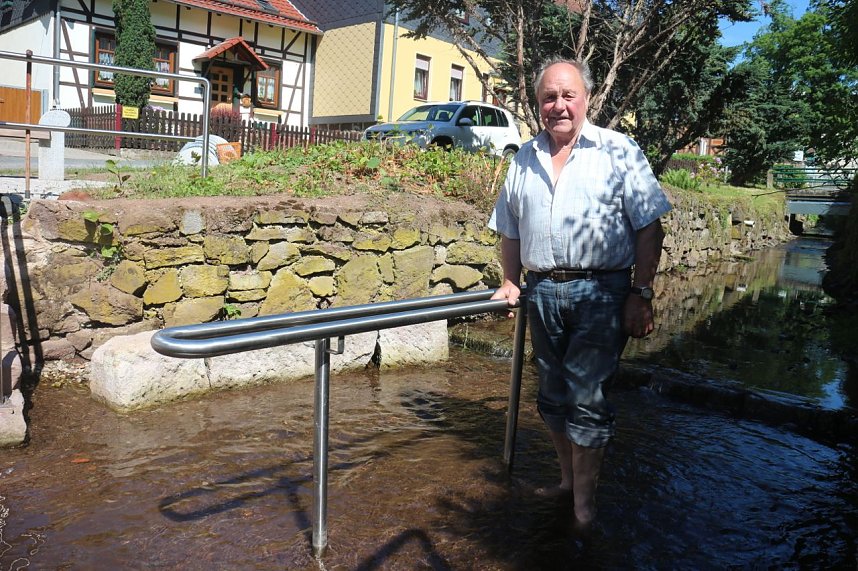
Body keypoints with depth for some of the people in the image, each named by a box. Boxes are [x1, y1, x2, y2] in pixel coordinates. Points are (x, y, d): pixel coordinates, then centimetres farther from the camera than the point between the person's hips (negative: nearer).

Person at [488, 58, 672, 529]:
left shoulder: (618, 151, 0)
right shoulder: (524, 158, 14)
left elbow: (649, 227, -4)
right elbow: (510, 230, 20)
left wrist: (641, 294, -9)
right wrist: (511, 283, 15)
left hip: (600, 292, -4)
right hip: (542, 292, 5)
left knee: (587, 398, -3)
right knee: (553, 396, 13)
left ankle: (584, 501, 13)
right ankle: (567, 480, 32)